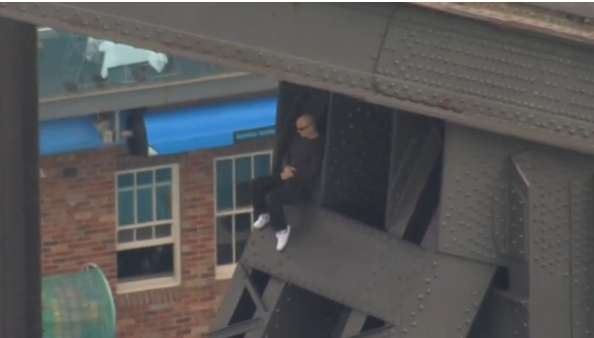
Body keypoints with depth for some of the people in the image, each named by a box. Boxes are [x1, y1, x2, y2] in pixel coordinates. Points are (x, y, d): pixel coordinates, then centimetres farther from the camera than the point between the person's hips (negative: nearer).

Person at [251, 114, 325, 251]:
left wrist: (292, 173, -17)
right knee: (257, 184, 0)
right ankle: (264, 215, 19)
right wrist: (286, 167, -6)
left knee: (272, 197, -28)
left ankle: (282, 229, -8)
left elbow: (312, 172, -24)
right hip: (289, 176, 9)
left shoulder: (319, 145, -19)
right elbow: (287, 156, 17)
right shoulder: (299, 139, 9)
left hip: (303, 184, -9)